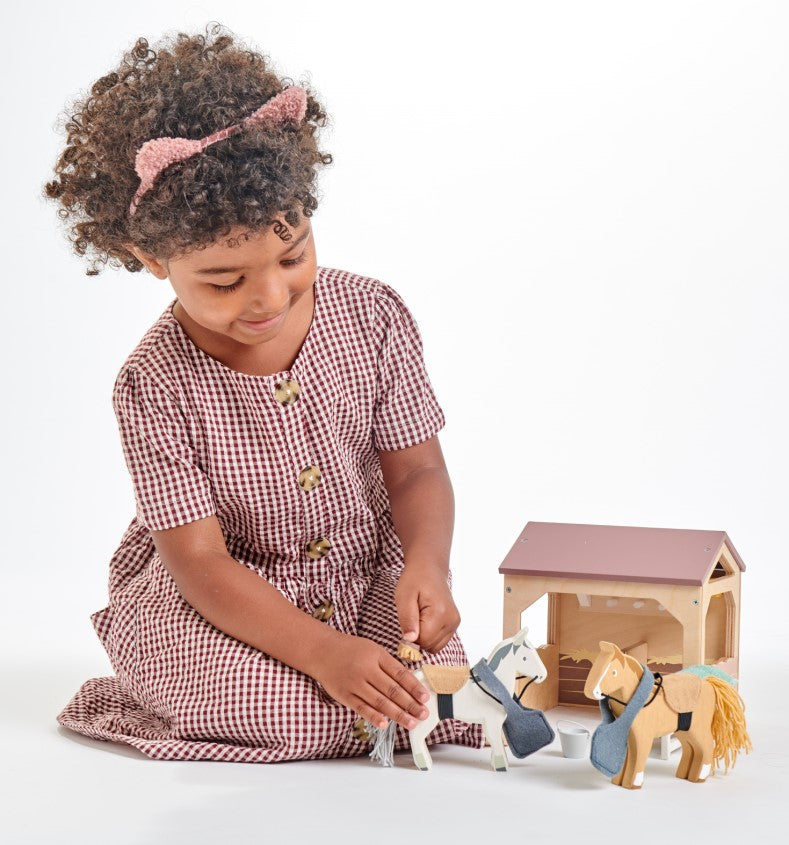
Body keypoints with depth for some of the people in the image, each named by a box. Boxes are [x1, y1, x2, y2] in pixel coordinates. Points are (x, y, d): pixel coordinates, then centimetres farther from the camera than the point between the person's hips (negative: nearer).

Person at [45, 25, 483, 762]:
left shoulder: (371, 315, -12)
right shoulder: (156, 386, -19)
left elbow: (416, 470, -6)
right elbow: (199, 561, -21)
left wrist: (427, 566, -28)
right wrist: (319, 651, -34)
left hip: (368, 572, 3)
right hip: (214, 597, -3)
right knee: (293, 710, -31)